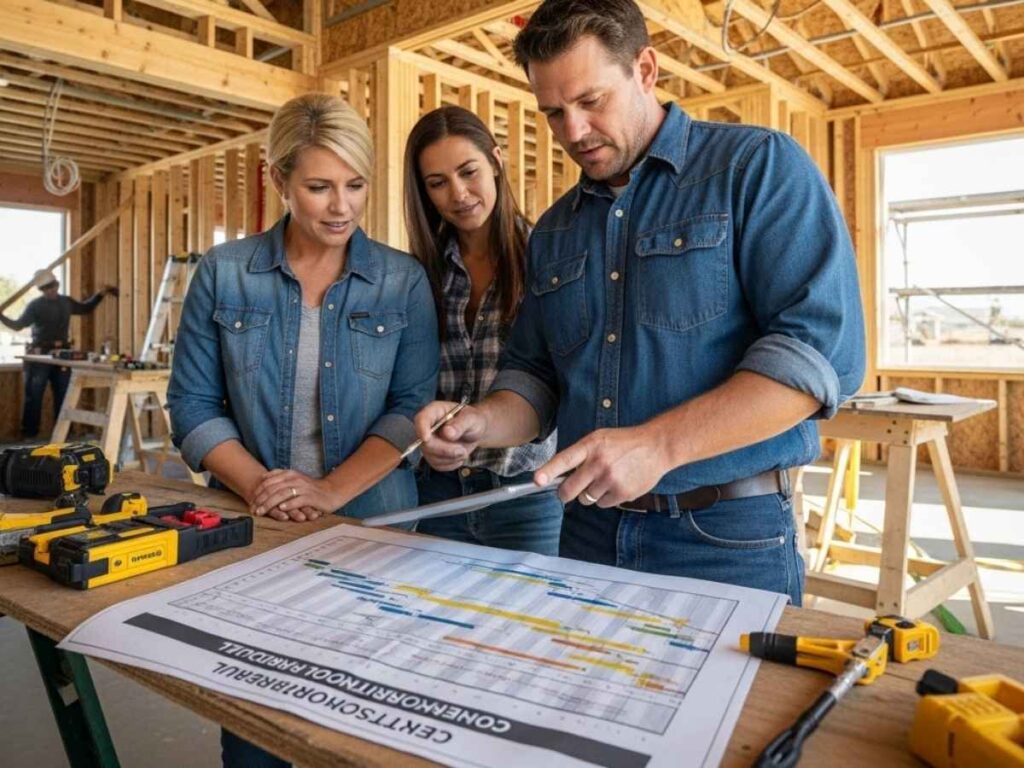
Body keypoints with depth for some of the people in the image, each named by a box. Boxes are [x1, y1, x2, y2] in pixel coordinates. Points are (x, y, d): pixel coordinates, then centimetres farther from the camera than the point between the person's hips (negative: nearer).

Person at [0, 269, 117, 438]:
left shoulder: (66, 302, 9)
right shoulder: (35, 305, -5)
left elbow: (85, 308, 27)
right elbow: (18, 325, -10)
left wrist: (100, 294, 20)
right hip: (39, 354, -4)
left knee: (63, 396, 8)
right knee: (33, 396, -1)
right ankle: (29, 434, 6)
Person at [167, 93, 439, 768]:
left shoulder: (404, 281, -2)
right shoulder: (224, 273, 0)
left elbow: (413, 405, -7)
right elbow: (194, 404, 0)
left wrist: (332, 491, -18)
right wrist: (257, 485, -14)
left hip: (372, 523, 0)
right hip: (251, 525, 1)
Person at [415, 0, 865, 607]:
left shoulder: (760, 167, -6)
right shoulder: (554, 231, 11)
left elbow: (823, 349, -17)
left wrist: (659, 445, -27)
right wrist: (482, 424, -8)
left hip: (729, 540, -5)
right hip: (590, 532, 6)